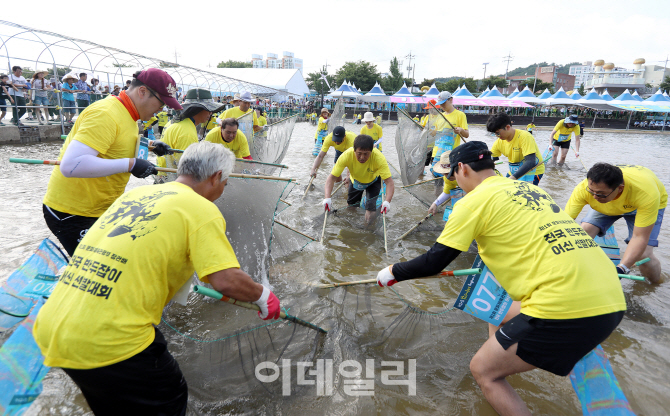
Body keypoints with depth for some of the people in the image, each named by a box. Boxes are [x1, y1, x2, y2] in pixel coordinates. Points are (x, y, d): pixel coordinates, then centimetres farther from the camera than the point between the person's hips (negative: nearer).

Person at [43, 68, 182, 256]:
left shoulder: (127, 114, 7)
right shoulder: (105, 114, -23)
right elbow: (71, 166, -34)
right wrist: (130, 164, -30)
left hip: (102, 209, 9)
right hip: (71, 214, -9)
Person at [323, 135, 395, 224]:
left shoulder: (379, 158, -40)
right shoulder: (347, 156, -37)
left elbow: (389, 181, -44)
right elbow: (332, 177, -36)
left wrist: (387, 201, -62)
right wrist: (327, 198, -52)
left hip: (374, 181, -2)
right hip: (355, 181, 2)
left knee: (371, 207, -18)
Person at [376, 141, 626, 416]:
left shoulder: (474, 200, -4)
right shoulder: (528, 188, 17)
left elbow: (433, 262, -3)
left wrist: (393, 272, 13)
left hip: (567, 310, -9)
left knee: (482, 370, 7)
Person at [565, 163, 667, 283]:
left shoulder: (646, 193, -42)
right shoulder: (583, 188, -38)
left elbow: (639, 238, -39)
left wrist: (621, 269, -50)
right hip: (606, 205, 2)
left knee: (642, 254, -19)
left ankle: (657, 284, 13)